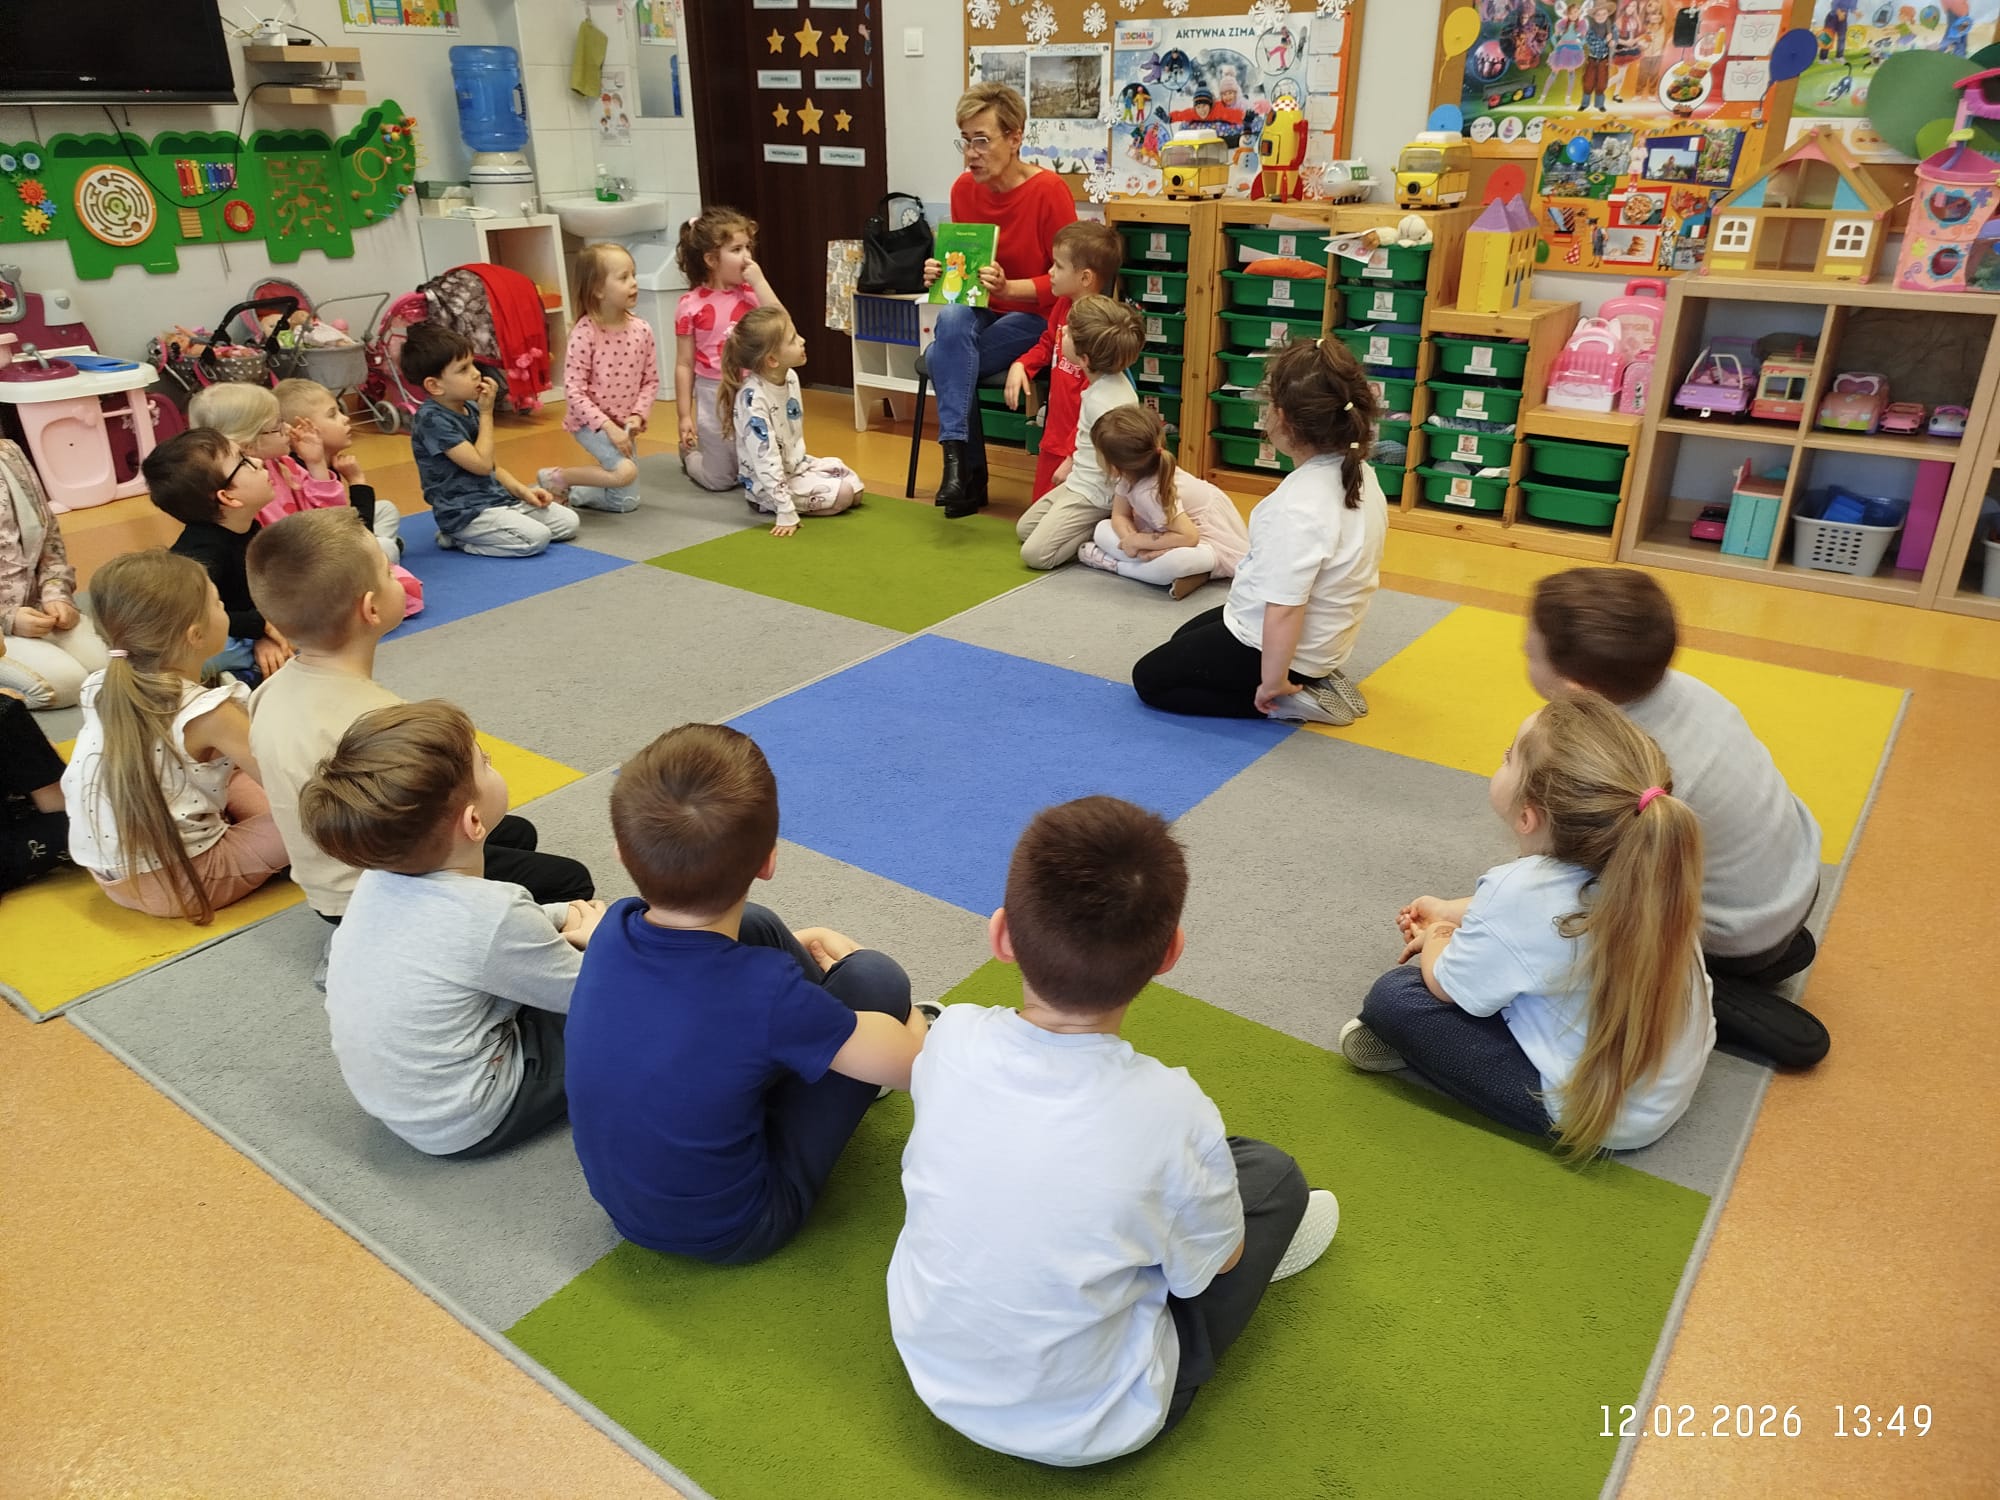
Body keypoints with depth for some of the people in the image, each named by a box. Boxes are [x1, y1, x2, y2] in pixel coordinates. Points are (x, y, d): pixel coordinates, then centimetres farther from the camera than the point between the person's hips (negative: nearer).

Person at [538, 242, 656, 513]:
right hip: (590, 421, -6)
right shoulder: (584, 334, -19)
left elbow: (651, 380, 3)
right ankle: (555, 478, -6)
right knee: (626, 472, -29)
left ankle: (570, 492, 27)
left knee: (627, 501, 4)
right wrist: (608, 426, -24)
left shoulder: (641, 329, -4)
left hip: (623, 424, 6)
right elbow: (574, 390, -19)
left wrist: (637, 415, -12)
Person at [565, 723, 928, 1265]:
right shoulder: (769, 994, -35)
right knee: (876, 976, -7)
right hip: (731, 1232, -6)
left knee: (757, 927, 8)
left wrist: (787, 952, 13)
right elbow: (913, 1065, -19)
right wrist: (914, 1024, 4)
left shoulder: (614, 929, -18)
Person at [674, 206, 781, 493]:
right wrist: (684, 416, -5)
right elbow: (684, 364, -5)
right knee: (720, 480, 6)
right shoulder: (690, 305, -8)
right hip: (714, 395, -3)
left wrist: (759, 282, -16)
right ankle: (690, 452, 38)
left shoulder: (752, 293, -1)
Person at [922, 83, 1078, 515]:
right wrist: (941, 275, -9)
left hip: (1035, 318, -4)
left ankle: (962, 462, -11)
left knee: (943, 358, -27)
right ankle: (960, 456, -30)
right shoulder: (963, 188, 0)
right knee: (951, 317, -32)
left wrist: (1007, 288, -27)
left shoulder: (1049, 190, -15)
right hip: (983, 313, 4)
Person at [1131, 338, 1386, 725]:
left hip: (1268, 645, -9)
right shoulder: (1360, 474, -5)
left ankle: (1289, 700, -1)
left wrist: (1272, 681, -20)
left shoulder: (1297, 507, -34)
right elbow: (1364, 565, 8)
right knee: (1185, 639, 31)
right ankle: (1312, 680, 15)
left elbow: (1283, 610, -34)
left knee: (1149, 678, 8)